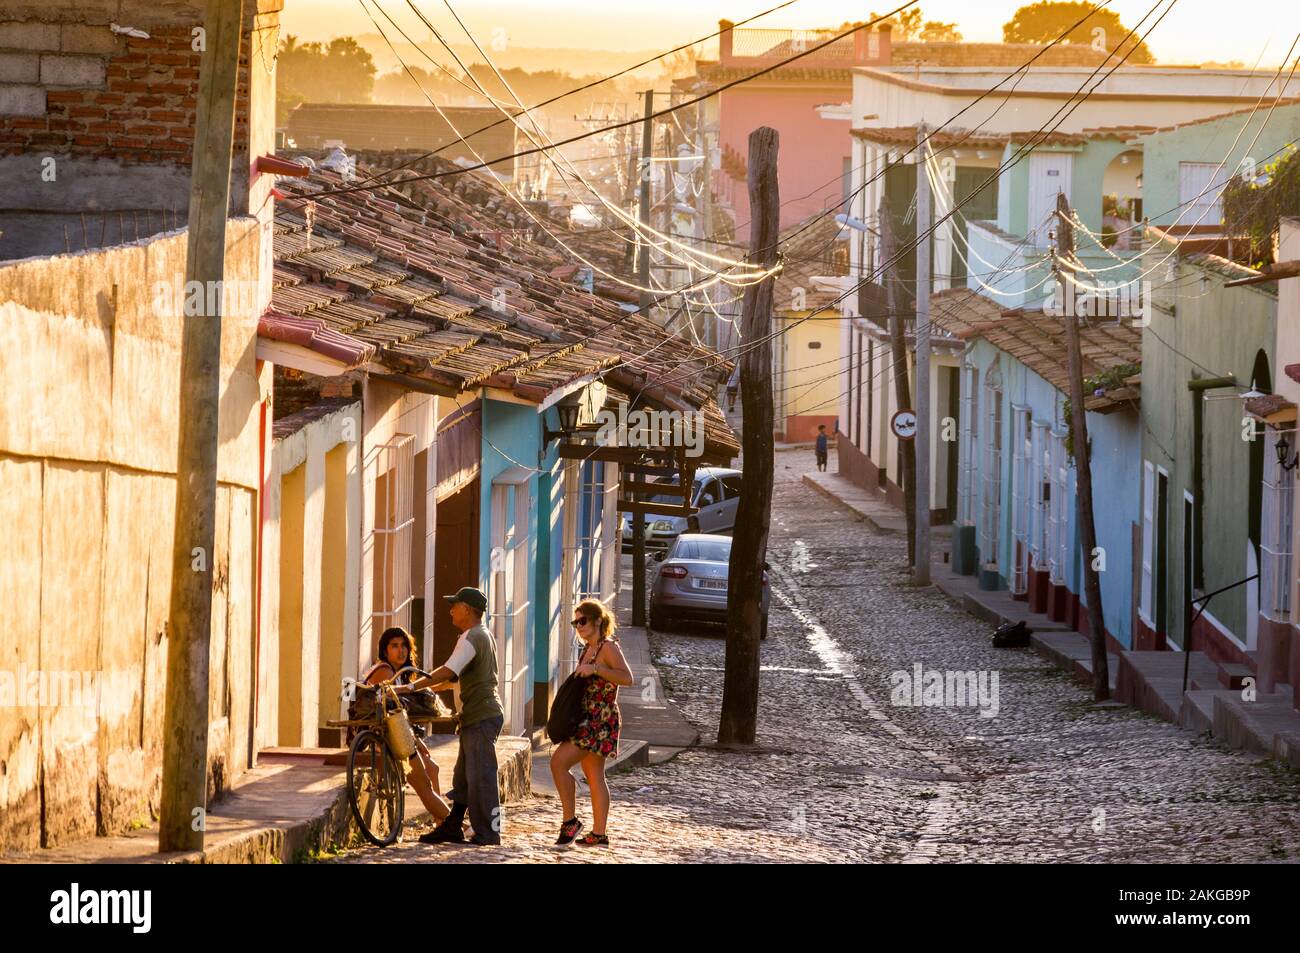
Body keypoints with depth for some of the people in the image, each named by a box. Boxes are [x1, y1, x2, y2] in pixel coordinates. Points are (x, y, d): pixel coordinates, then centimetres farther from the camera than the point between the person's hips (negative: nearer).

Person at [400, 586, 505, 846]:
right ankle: (451, 827, 17)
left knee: (480, 776, -8)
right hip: (479, 715, 11)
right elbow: (457, 676, 25)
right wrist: (429, 687, 23)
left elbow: (449, 671, -24)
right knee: (463, 776, 13)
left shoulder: (471, 637, -14)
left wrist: (413, 686, -23)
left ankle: (488, 833, -6)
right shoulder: (484, 635, 19)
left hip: (481, 717, -11)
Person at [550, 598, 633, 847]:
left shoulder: (609, 647, -12)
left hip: (600, 721, -10)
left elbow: (627, 678, -26)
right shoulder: (588, 649, 16)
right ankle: (599, 834, 13)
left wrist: (594, 669, -28)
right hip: (587, 719, 10)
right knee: (594, 776, 10)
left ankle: (571, 821, -8)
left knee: (559, 762, -16)